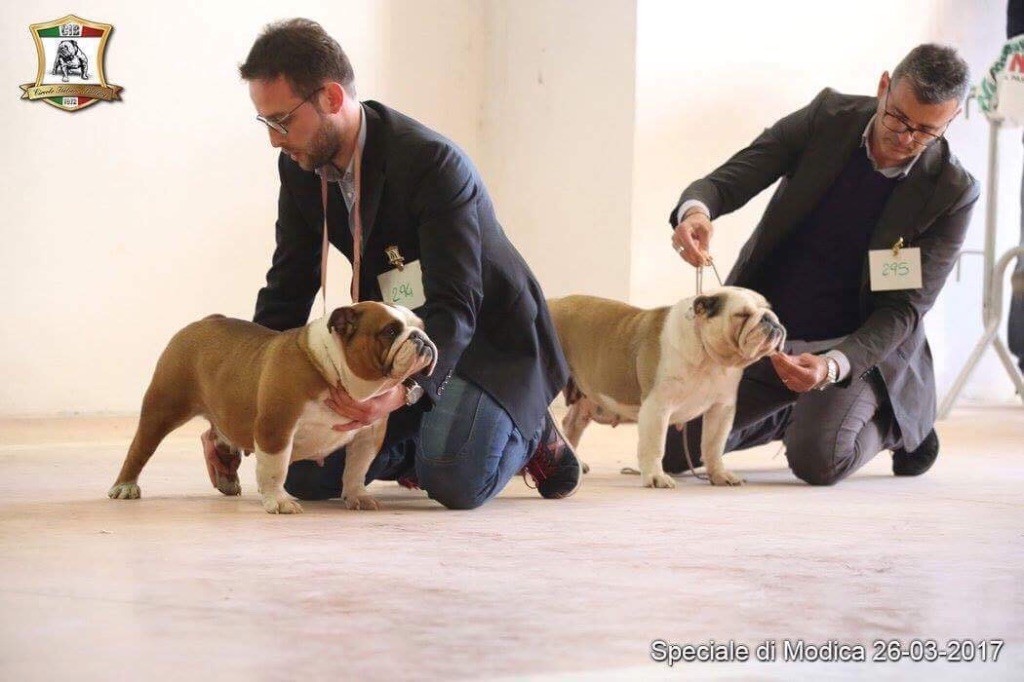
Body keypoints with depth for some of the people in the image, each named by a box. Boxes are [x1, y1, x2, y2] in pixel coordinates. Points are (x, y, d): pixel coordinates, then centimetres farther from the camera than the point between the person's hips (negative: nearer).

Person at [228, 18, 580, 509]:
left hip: (487, 337, -7)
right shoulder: (300, 168, -6)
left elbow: (455, 307, -35)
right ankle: (418, 445, 20)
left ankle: (528, 432, 5)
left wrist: (407, 389, -53)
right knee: (305, 474, -7)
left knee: (453, 481, -30)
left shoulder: (432, 163, -29)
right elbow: (287, 290, 0)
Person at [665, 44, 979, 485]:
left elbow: (905, 310, -17)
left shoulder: (952, 193, -17)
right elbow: (729, 180, -13)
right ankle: (793, 415, 28)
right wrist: (695, 211, -39)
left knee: (817, 461, -30)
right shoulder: (827, 117, -11)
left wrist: (832, 365, -34)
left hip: (856, 345, -3)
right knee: (670, 447, 1)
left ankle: (892, 425, 7)